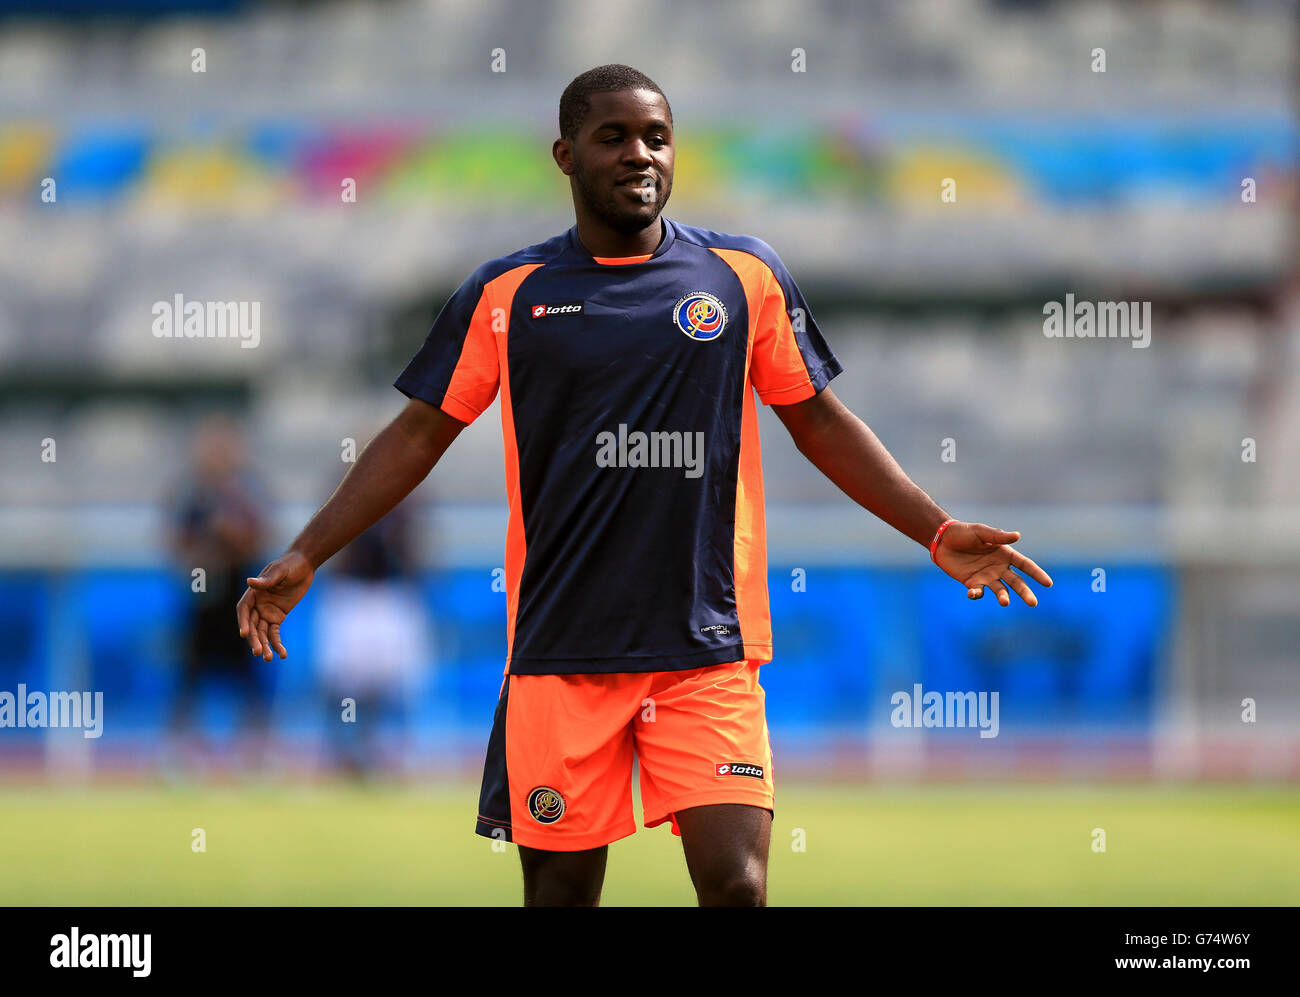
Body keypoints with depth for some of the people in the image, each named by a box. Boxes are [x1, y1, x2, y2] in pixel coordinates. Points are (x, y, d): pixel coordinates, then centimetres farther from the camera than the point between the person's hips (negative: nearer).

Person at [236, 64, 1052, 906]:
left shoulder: (746, 276, 5)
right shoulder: (506, 295, 5)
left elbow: (821, 423, 12)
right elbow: (420, 435, 10)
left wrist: (939, 533, 6)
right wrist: (305, 558, 3)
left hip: (707, 648, 0)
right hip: (559, 649, 0)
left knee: (736, 883, -13)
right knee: (562, 888, 3)